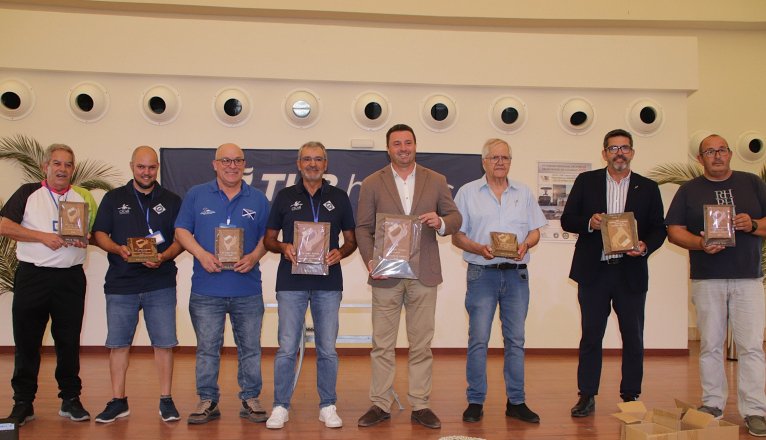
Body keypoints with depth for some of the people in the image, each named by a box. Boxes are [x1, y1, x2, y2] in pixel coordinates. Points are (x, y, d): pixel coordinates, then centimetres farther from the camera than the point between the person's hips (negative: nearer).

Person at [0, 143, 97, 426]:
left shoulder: (84, 197, 11)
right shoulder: (28, 193, 5)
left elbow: (95, 231, 14)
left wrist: (85, 240, -9)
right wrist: (43, 237, -13)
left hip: (71, 278, 2)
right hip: (32, 276, -1)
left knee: (69, 341, 6)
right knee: (26, 341, 3)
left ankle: (71, 399, 17)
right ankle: (23, 403, 14)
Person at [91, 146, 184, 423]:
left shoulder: (171, 201, 9)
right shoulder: (114, 198, 10)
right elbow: (99, 234, 6)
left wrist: (164, 257, -15)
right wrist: (118, 249, -14)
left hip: (160, 283, -1)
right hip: (121, 284, 1)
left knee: (164, 343, 0)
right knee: (118, 343, 6)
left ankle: (166, 400, 11)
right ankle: (118, 401, 18)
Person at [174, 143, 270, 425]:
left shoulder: (257, 199, 7)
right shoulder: (196, 195, 6)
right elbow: (182, 231, 3)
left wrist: (254, 257, -12)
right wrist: (202, 254, -12)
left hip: (247, 288, 1)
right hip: (207, 288, 0)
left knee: (250, 348, 7)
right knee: (207, 348, 7)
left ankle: (250, 399, 20)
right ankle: (208, 401, 19)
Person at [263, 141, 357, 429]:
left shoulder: (339, 198, 8)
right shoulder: (285, 197, 7)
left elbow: (351, 240, 12)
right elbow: (269, 239, 10)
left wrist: (340, 253, -9)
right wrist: (283, 247, -11)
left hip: (328, 283, 1)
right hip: (291, 283, 0)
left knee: (327, 349, 5)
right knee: (287, 348, 0)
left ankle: (328, 406, 18)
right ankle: (280, 406, 13)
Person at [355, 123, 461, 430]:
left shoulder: (436, 181, 7)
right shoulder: (372, 183, 4)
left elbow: (455, 217, 10)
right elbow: (363, 228, 1)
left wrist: (441, 223, -14)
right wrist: (370, 261, -13)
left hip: (424, 275, 1)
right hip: (386, 275, -1)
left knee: (421, 344, 7)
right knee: (382, 344, 5)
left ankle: (420, 405, 17)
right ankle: (380, 405, 16)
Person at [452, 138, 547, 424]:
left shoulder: (524, 193, 13)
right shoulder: (468, 192, 5)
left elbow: (535, 231, 12)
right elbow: (457, 236, 2)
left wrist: (525, 244, -9)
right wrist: (479, 248, -15)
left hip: (516, 274, 3)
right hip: (482, 273, -2)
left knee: (515, 339, 6)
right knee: (478, 339, -2)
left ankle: (516, 401, 15)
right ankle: (475, 401, 8)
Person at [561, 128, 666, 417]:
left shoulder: (648, 188, 8)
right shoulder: (586, 182, 6)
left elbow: (659, 228, 6)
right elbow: (567, 220, 3)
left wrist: (646, 246, -14)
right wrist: (589, 223, -16)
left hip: (631, 273, 1)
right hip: (593, 271, -1)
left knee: (633, 338, 7)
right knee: (590, 336, 5)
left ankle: (631, 396, 20)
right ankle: (587, 396, 14)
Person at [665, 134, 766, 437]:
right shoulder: (689, 190, 10)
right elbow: (674, 230, 3)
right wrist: (700, 243, -14)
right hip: (706, 279, 1)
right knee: (710, 345, 6)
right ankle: (712, 404, 17)